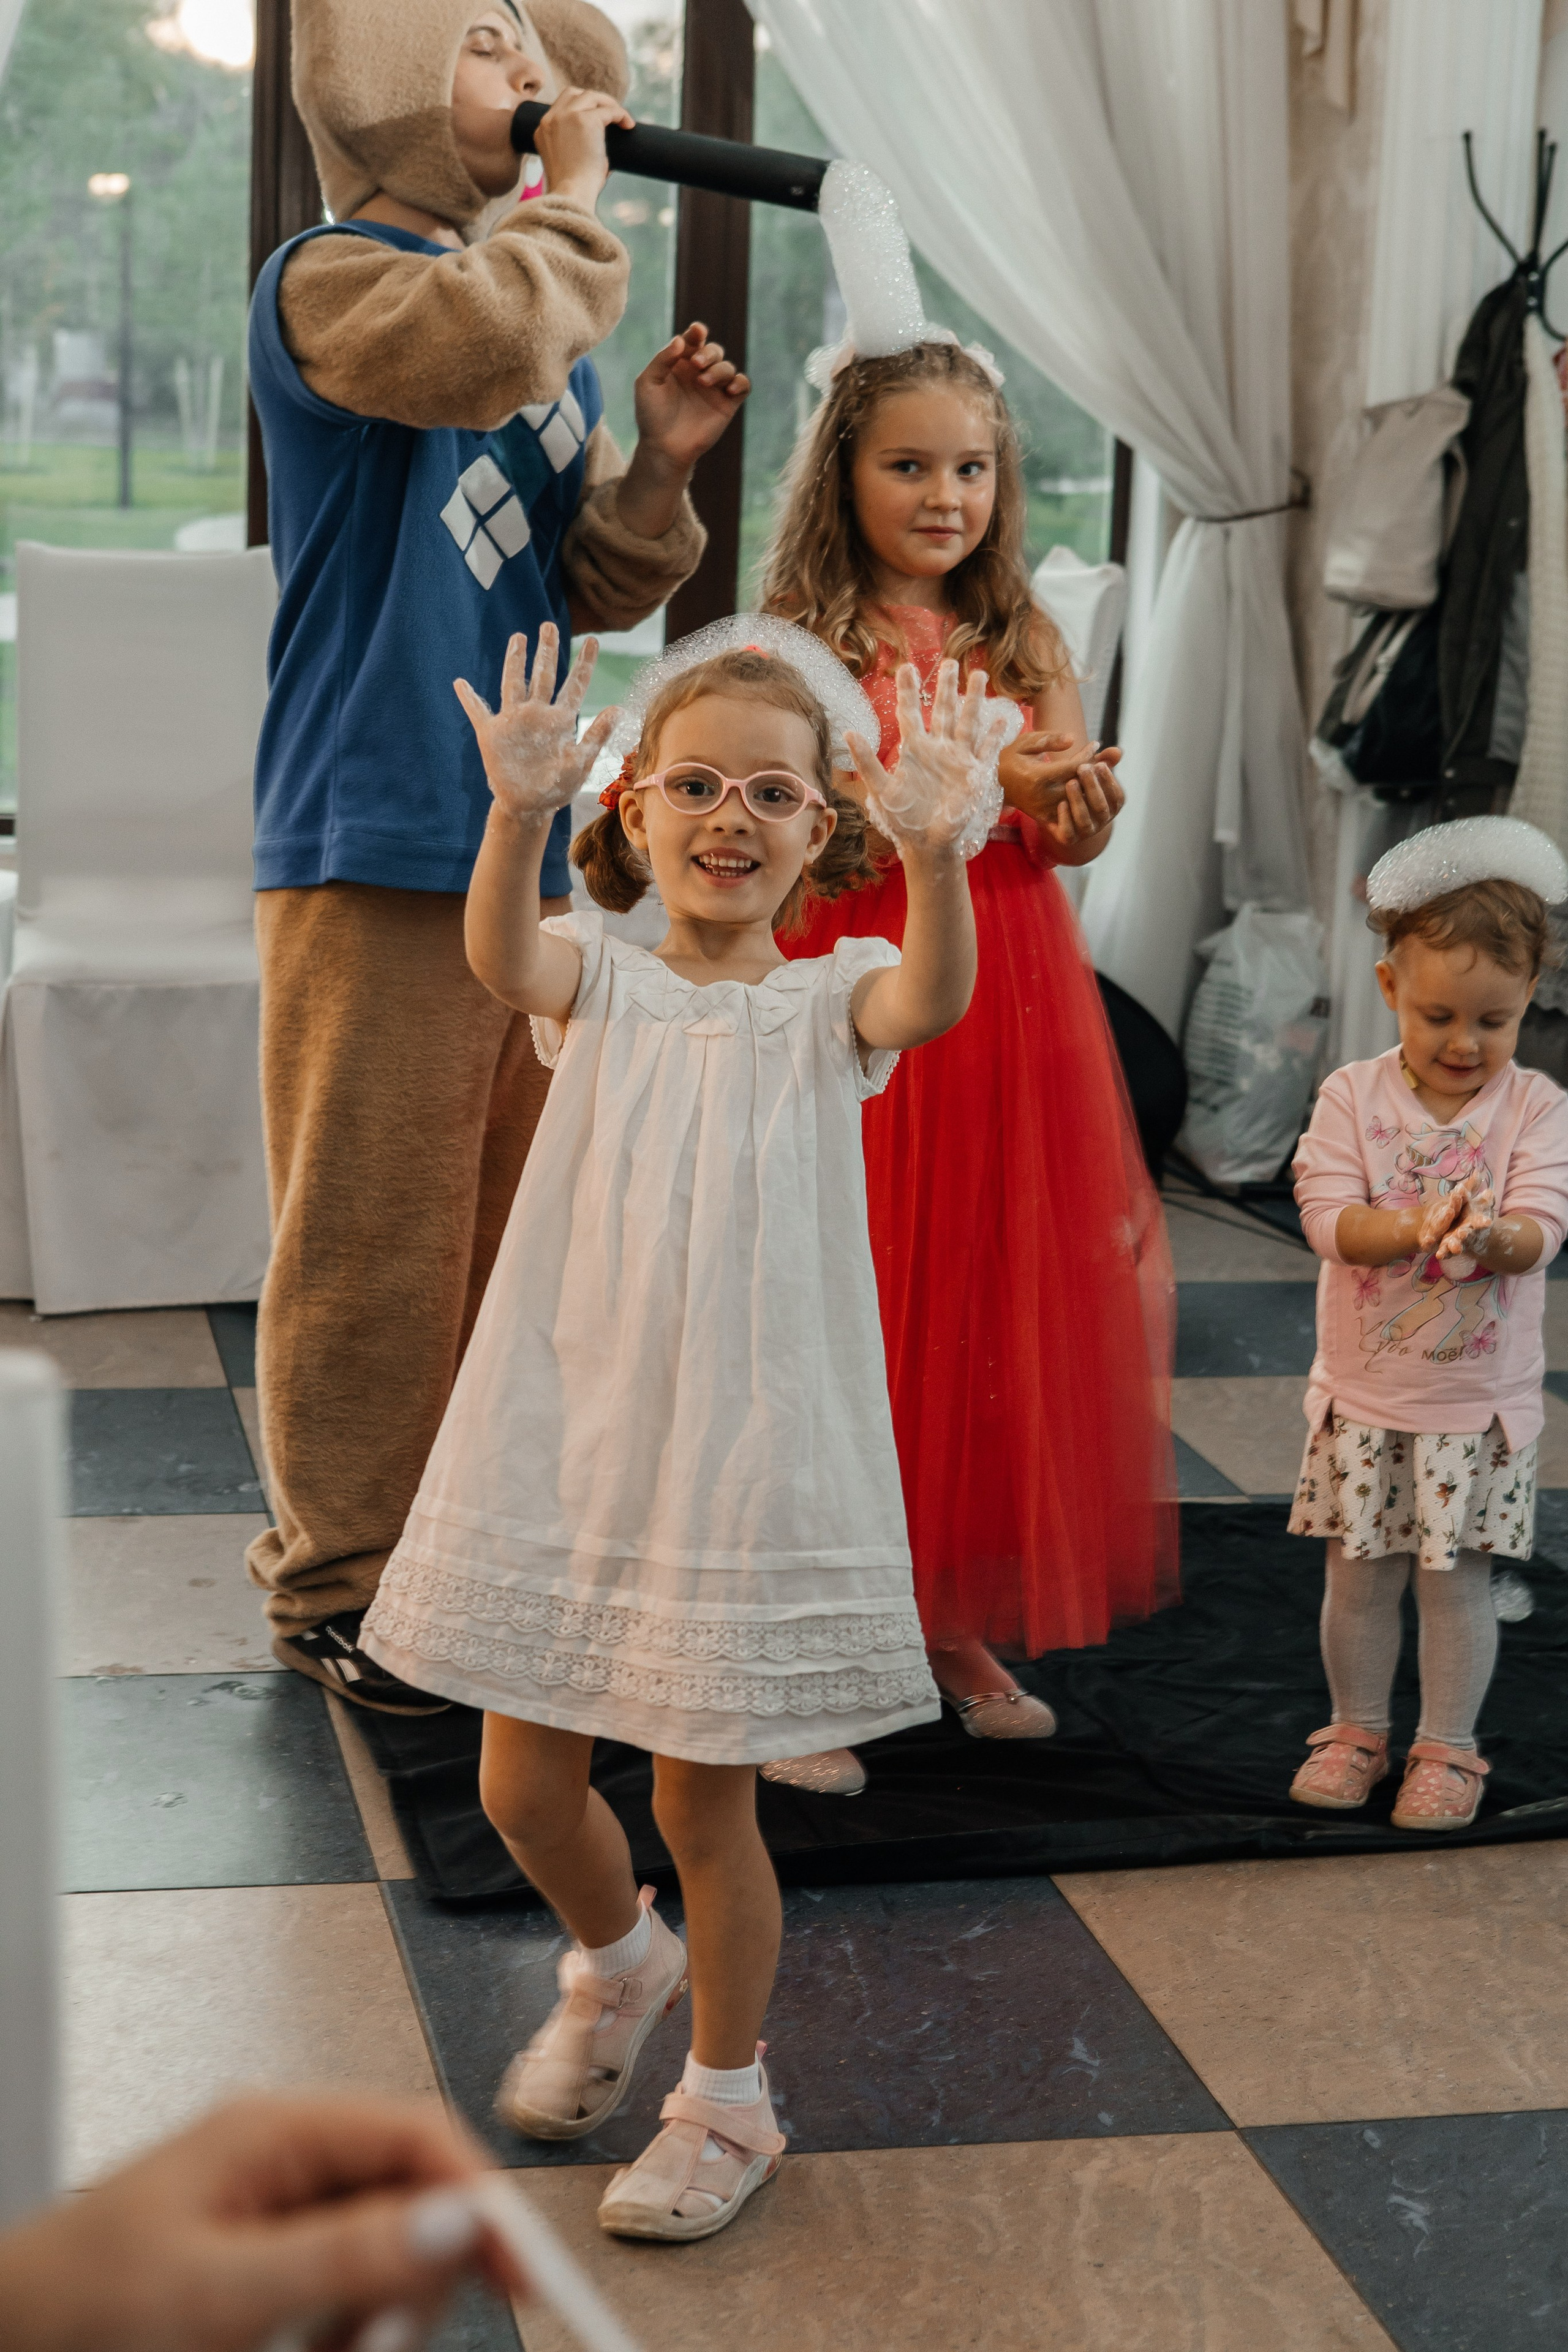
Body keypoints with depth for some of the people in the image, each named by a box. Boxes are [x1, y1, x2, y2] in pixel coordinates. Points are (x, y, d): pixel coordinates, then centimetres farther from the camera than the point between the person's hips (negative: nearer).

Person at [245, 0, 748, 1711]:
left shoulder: (542, 292, 18)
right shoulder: (329, 281, -7)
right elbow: (487, 345, -30)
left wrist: (655, 463, -1)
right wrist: (575, 197, -13)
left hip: (523, 850, 8)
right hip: (373, 847, -8)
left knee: (506, 1232, 13)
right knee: (371, 1235, -2)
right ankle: (336, 1579, 11)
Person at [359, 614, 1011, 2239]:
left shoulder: (826, 1003, -2)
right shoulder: (602, 984, 0)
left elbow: (931, 999, -25)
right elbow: (503, 956, -23)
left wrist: (936, 853, -45)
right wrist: (520, 813, -43)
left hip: (747, 1452, -2)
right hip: (564, 1439, 2)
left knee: (705, 1802, 5)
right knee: (524, 1783, 11)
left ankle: (725, 2098, 28)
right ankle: (618, 1963, 43)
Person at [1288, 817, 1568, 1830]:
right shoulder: (1352, 1096, -4)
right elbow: (1329, 1216, -14)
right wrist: (1416, 1226, -33)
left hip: (1481, 1402, -1)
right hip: (1364, 1394, 1)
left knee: (1457, 1582, 5)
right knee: (1359, 1576, 10)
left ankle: (1448, 1749, 21)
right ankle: (1357, 1730, 29)